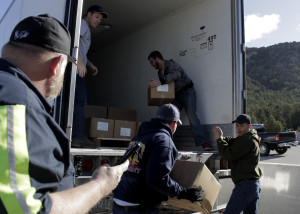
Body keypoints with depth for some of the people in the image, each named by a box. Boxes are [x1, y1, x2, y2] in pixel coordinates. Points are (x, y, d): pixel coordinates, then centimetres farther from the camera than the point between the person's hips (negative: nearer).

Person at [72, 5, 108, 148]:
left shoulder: (87, 31, 33)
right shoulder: (82, 24, 3)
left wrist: (91, 65, 21)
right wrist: (80, 62, -25)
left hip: (79, 69, 10)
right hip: (76, 68, -10)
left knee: (79, 102, 6)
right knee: (79, 101, -15)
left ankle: (75, 136, 8)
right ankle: (79, 137, -17)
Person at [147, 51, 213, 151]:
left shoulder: (171, 64, -14)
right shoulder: (160, 72, 13)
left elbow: (176, 74, -37)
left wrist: (160, 82, -48)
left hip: (187, 92, -8)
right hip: (176, 95, 8)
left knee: (192, 117, -20)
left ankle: (204, 143, -22)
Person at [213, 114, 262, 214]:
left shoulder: (246, 140, -16)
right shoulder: (251, 138, 17)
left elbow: (229, 155, -19)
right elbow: (232, 141, 18)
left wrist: (219, 138, -9)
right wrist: (221, 138, -4)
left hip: (245, 185, -10)